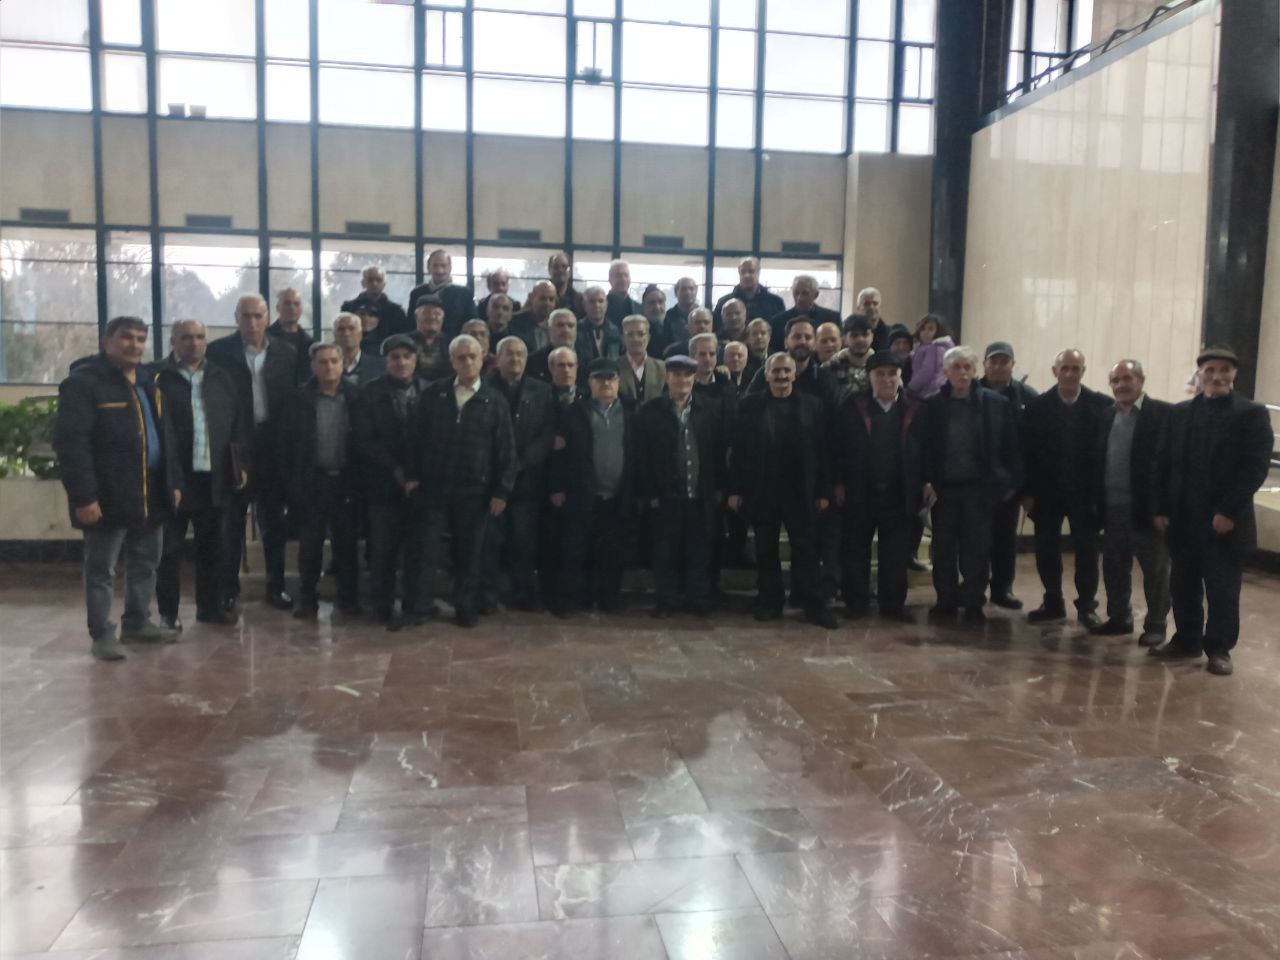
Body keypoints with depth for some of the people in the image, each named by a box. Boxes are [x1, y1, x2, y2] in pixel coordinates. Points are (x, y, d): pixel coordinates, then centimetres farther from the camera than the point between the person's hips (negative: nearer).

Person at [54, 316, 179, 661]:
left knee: (145, 564, 16)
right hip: (109, 495, -8)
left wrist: (173, 481, 13)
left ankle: (137, 622, 29)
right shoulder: (83, 382, -10)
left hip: (150, 493, 8)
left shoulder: (148, 382, 16)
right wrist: (83, 496, -23)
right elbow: (70, 442, -17)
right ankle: (101, 634, 11)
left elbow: (163, 436, 20)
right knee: (101, 569, 3)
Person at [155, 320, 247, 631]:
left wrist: (240, 464, 5)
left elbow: (238, 423, 12)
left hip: (214, 477, 5)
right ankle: (168, 612, 14)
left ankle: (210, 605, 24)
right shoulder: (159, 379, -3)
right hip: (173, 477, -4)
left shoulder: (221, 379, 12)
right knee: (170, 548, 5)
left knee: (211, 547, 13)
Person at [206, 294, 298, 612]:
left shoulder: (285, 353, 4)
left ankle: (275, 585, 19)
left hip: (273, 448, 2)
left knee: (274, 520, 10)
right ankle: (229, 588, 17)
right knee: (232, 521, 7)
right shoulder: (218, 352, -2)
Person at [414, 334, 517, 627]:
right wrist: (414, 477, 1)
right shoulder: (432, 395, 4)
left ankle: (466, 606, 22)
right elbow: (418, 439, 6)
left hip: (475, 490, 0)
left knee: (470, 551, 8)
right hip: (434, 487, 1)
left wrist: (502, 491, -5)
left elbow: (506, 451, 0)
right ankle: (421, 606, 16)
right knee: (426, 548, 4)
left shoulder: (496, 401, 1)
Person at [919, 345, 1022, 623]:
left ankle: (973, 603, 17)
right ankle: (946, 600, 20)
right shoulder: (933, 405, -1)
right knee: (943, 548, 9)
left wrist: (1011, 483, -5)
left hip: (978, 487, -1)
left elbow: (1009, 446, -2)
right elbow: (925, 446, -1)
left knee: (976, 548, 6)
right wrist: (926, 481, -9)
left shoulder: (995, 403, -2)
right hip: (943, 486, 1)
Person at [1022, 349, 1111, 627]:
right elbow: (1027, 451, -2)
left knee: (1087, 551, 5)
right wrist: (1028, 491, -5)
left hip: (1085, 491, -1)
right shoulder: (1038, 406, -2)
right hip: (1046, 490, 2)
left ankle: (1086, 607, 18)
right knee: (1046, 549, 7)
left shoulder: (1101, 404, -5)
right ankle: (1053, 603, 21)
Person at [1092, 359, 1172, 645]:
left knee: (1155, 571, 7)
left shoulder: (1162, 413, -6)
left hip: (1146, 507, -5)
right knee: (1113, 568, 13)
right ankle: (1119, 618, 27)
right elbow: (1099, 460, 10)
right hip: (1112, 508, 6)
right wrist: (1097, 501, 5)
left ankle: (1155, 625, 17)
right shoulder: (1107, 416, 12)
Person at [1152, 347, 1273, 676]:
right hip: (1183, 519, 4)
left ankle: (1219, 649, 19)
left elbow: (1256, 468, -9)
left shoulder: (1252, 414, -2)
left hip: (1224, 521, -4)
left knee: (1222, 591, 6)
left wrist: (1228, 512, -16)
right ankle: (1187, 641, 25)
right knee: (1183, 586, 10)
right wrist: (1162, 509, 0)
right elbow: (1165, 463, 8)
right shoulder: (1180, 412, 10)